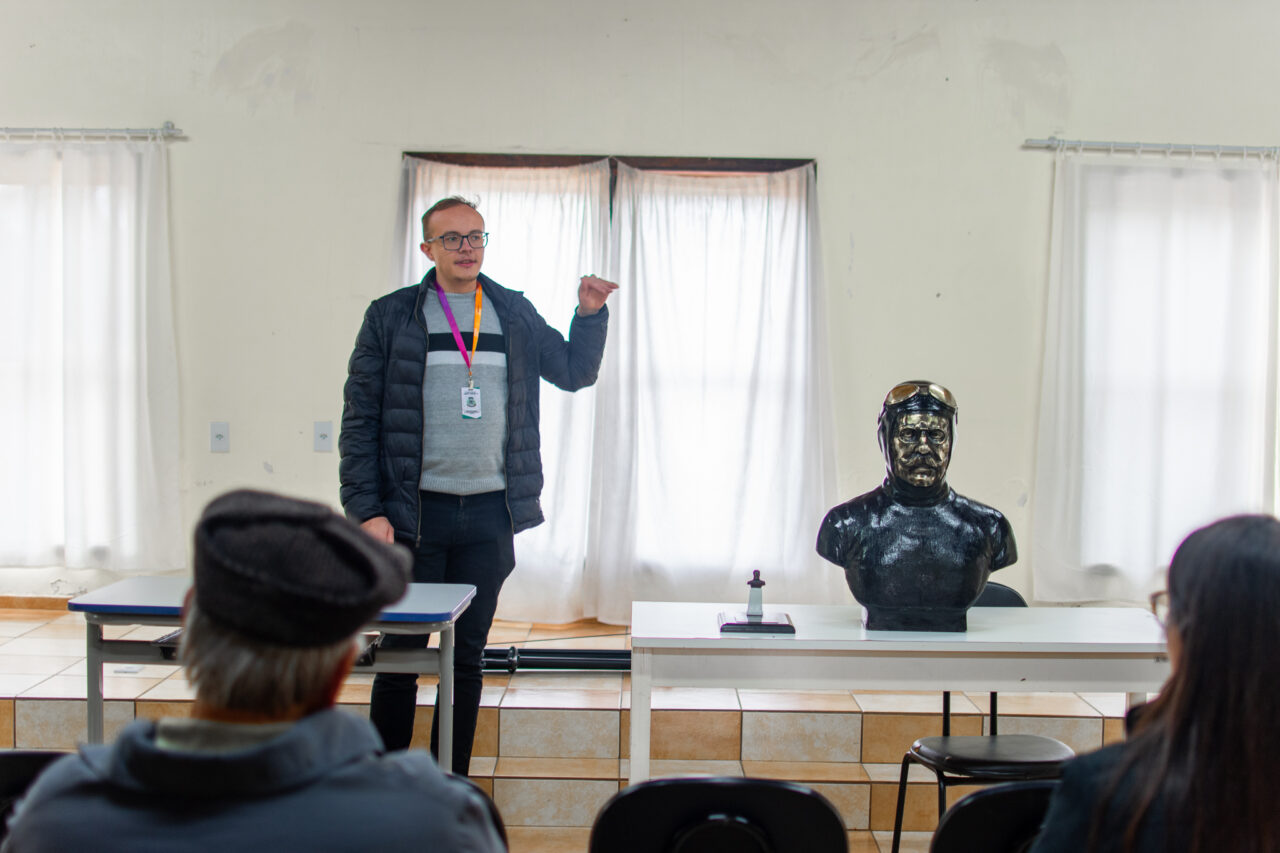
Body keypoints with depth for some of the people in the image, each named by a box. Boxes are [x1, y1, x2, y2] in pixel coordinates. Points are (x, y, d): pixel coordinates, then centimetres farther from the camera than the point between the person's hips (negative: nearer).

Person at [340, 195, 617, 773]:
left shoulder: (514, 314, 10)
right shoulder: (391, 316, 1)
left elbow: (574, 373, 19)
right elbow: (360, 420, -2)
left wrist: (590, 314, 2)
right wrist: (366, 509, -10)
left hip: (489, 514, 3)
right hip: (413, 513, -2)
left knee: (466, 657, 10)